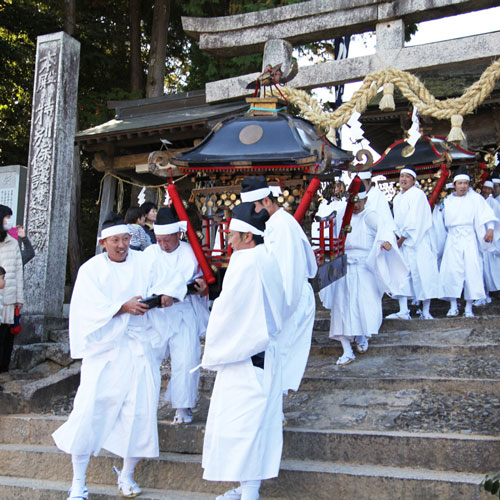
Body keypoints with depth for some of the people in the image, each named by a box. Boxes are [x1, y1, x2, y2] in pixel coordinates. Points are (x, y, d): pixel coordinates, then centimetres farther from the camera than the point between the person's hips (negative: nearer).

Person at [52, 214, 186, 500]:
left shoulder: (142, 263, 6)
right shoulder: (91, 269, 0)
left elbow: (174, 279, 12)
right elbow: (93, 308, -12)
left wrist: (167, 293, -9)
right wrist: (123, 307, -23)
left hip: (140, 348, 2)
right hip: (104, 349, -2)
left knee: (140, 411, 0)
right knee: (91, 409, -8)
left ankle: (127, 476, 20)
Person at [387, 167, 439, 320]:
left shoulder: (417, 194, -8)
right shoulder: (397, 198, 17)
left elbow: (414, 221, -14)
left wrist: (402, 239, -12)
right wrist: (397, 237, 5)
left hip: (418, 242, -7)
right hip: (402, 242, 7)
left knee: (421, 272, -6)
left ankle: (426, 312, 1)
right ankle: (403, 311, -1)